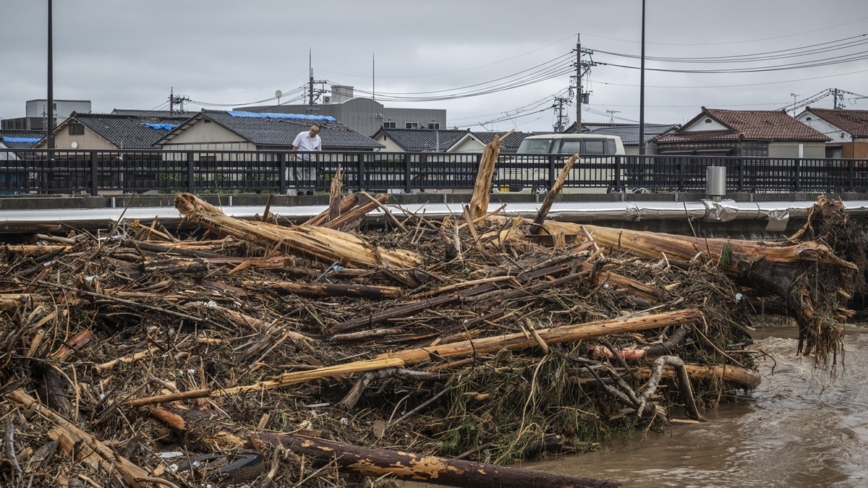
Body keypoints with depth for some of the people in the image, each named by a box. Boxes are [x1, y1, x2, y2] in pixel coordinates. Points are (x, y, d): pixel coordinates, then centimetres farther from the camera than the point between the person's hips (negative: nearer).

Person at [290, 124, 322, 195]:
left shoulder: (318, 139, 4)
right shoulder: (301, 135, -8)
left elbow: (318, 153, 13)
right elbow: (294, 148, -6)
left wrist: (317, 164, 12)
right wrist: (292, 160, -11)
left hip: (311, 162, 4)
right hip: (300, 161, -4)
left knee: (311, 183, 4)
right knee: (301, 183, -6)